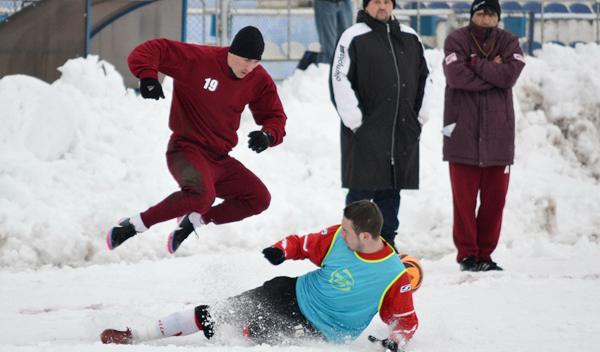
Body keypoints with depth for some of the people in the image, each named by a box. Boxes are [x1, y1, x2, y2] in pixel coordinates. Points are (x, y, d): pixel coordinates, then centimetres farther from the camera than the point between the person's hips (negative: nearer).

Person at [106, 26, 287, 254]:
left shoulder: (258, 81, 2)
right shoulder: (198, 60, -15)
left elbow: (275, 116, 11)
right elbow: (149, 51, -16)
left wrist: (268, 135, -13)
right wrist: (148, 76, -37)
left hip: (219, 160, 7)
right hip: (188, 150, -7)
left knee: (259, 199, 0)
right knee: (202, 195, -35)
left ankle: (195, 220, 16)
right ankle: (134, 225, -22)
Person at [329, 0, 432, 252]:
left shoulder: (410, 38, 15)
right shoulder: (354, 37, -3)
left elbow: (425, 77, 23)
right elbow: (339, 80, -8)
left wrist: (420, 115, 14)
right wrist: (353, 120, -11)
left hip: (403, 133, 5)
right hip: (366, 131, -5)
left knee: (391, 193, 9)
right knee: (361, 191, -6)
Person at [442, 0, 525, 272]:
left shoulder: (508, 42, 9)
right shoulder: (456, 41, 2)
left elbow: (509, 75, -9)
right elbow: (456, 76, -15)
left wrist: (476, 64, -10)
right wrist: (492, 72, -9)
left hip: (498, 132, 3)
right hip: (463, 131, -3)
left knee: (495, 198, 3)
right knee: (464, 197, -4)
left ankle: (485, 254, 12)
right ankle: (467, 254, 5)